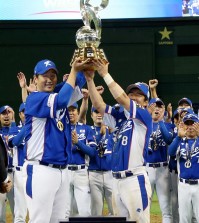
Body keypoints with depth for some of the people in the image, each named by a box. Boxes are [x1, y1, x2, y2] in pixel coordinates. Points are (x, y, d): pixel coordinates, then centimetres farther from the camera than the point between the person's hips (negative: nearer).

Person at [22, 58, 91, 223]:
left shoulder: (59, 97, 17)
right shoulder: (34, 99, -9)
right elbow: (60, 101, -25)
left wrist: (85, 68, -13)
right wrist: (74, 70, -20)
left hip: (61, 170, 8)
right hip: (40, 171, -8)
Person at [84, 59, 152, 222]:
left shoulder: (145, 116, -2)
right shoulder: (120, 116, 17)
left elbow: (121, 99, -14)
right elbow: (98, 105, 10)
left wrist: (105, 74, -14)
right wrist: (90, 79, -1)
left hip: (135, 179, -7)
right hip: (117, 180, 7)